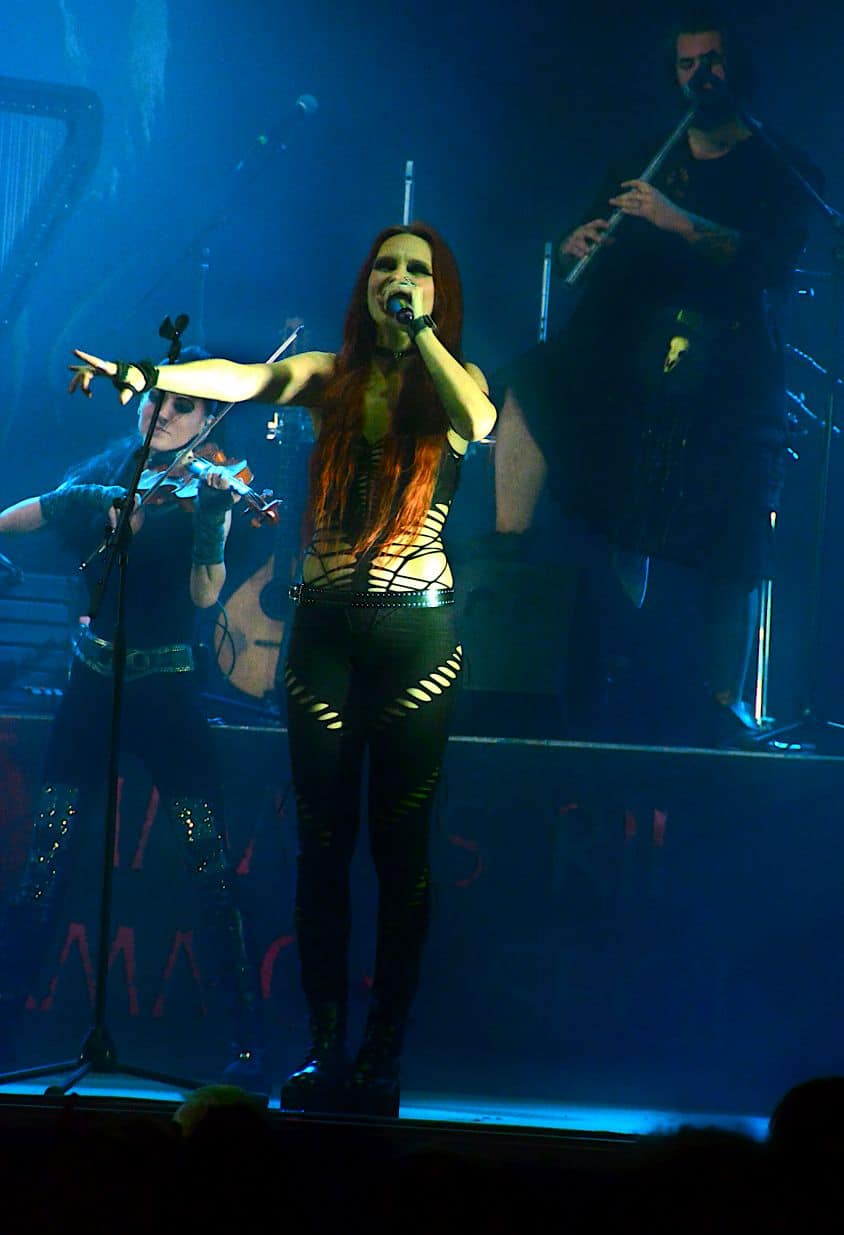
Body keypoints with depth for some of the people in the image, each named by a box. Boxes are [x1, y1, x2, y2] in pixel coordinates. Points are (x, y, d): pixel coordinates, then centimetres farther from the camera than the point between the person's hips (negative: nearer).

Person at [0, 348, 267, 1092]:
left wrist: (212, 516, -30)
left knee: (212, 867, -8)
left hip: (165, 688, -3)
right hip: (93, 682, 3)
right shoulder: (111, 469, 7)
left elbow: (205, 593, -15)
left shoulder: (201, 488, -3)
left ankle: (250, 1043, -6)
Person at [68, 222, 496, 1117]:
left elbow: (478, 420, -18)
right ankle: (325, 1048, 4)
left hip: (416, 633, -2)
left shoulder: (450, 381, 5)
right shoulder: (329, 378, 9)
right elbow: (242, 379, -8)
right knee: (322, 842, 1)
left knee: (400, 844, -2)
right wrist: (145, 377, -25)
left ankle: (384, 1052, 1)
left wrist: (418, 329, -13)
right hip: (324, 627, 2)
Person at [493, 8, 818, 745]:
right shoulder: (647, 163, 19)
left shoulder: (779, 171, 4)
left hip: (729, 385, -4)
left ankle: (725, 704, 0)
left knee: (731, 553, -7)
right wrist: (576, 247, -7)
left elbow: (773, 258, -14)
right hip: (633, 371, 4)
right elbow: (572, 255, 18)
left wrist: (680, 222, -24)